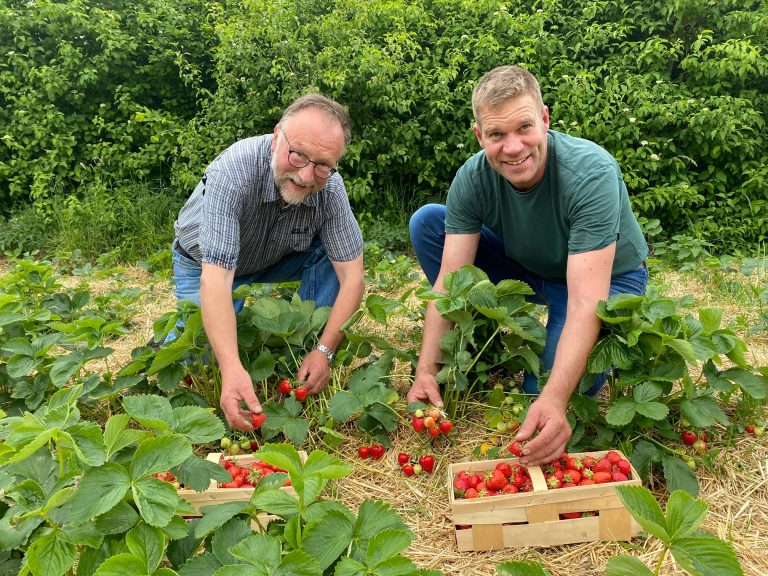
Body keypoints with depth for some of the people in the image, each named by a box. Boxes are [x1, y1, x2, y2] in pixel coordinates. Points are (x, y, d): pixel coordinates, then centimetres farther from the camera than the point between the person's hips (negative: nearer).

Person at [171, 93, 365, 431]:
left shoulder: (330, 188, -26)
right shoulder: (234, 172, -38)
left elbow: (351, 275, -22)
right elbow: (216, 275, -43)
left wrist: (324, 350, -30)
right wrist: (232, 368, -52)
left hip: (275, 260, 3)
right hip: (205, 264, -3)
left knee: (332, 253, -21)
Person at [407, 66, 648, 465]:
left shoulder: (591, 173, -33)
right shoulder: (473, 178, -20)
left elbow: (586, 302, -39)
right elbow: (449, 280, -22)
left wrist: (555, 398, -51)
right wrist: (426, 370, -31)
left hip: (608, 279, -4)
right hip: (529, 269, 5)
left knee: (548, 402, -30)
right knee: (426, 222, -13)